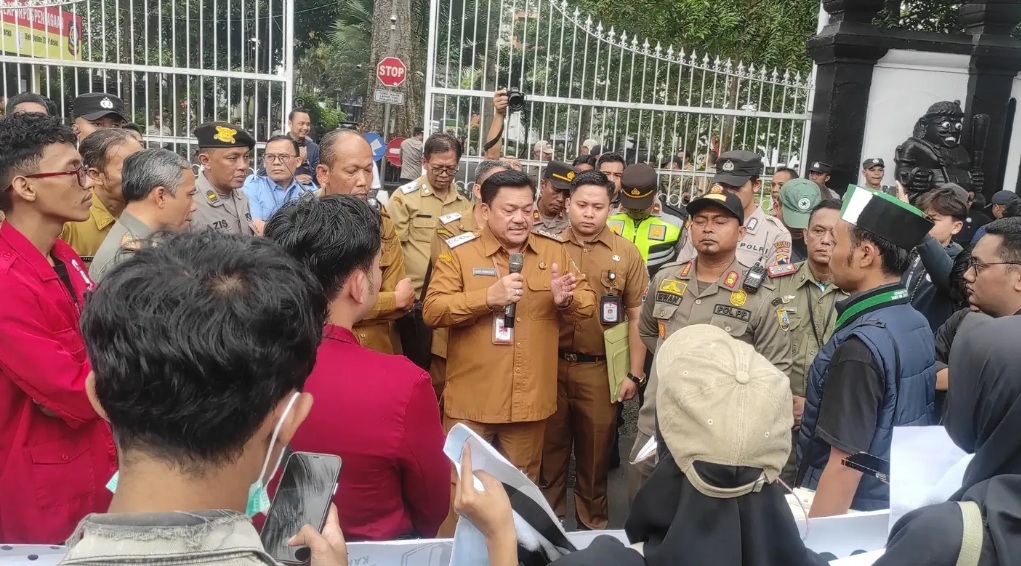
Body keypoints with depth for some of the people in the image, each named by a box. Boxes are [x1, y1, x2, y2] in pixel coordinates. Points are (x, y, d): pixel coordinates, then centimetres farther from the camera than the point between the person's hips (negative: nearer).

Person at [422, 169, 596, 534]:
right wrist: (488, 297, -23)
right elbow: (432, 311, -13)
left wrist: (566, 300, -17)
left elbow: (587, 306, 6)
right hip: (471, 399, -3)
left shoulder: (555, 250, 5)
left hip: (530, 399, 3)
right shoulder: (458, 251, -5)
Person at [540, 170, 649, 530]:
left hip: (600, 369, -1)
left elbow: (636, 316, 0)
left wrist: (635, 374, -3)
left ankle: (593, 522, 32)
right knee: (550, 446, 14)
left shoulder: (627, 253, -1)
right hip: (550, 366, 1)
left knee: (595, 451, 13)